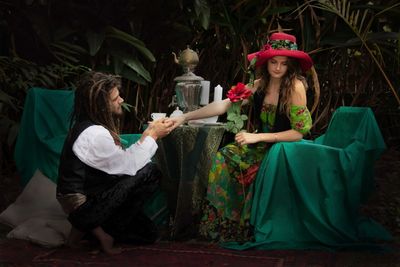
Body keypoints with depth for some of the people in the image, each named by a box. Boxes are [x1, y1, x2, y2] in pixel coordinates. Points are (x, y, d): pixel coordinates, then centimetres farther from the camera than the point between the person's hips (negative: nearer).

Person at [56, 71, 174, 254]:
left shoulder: (90, 124, 4)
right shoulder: (94, 134, -26)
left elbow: (122, 158, 5)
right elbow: (128, 165, -17)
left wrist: (149, 133, -2)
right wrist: (152, 135, -8)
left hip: (88, 195, 9)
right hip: (83, 206, -9)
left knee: (148, 234, 11)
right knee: (149, 173, -17)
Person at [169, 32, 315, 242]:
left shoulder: (295, 86, -17)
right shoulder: (259, 85, 1)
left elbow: (299, 132, -18)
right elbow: (224, 105, -4)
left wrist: (258, 137, -22)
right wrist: (185, 117, -11)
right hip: (262, 146, 6)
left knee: (256, 173, -30)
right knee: (221, 159, -9)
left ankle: (247, 230, -5)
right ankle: (222, 224, 1)